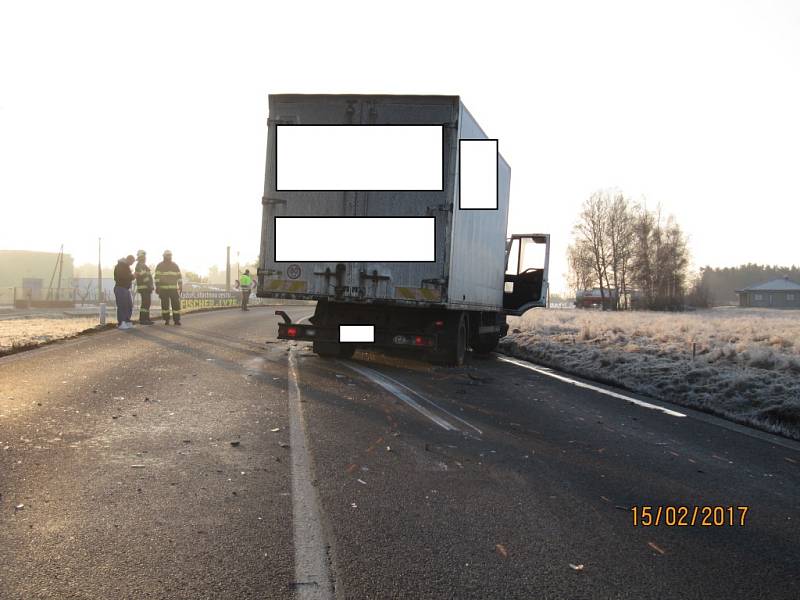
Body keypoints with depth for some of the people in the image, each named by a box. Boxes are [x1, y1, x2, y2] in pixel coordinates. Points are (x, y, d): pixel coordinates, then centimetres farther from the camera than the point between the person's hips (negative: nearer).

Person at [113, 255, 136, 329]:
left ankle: (127, 322, 17)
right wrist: (132, 276, -15)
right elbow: (121, 277, -23)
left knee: (129, 305, 9)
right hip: (120, 288, -10)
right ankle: (120, 323, -7)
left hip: (126, 288, 10)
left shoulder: (126, 266, 20)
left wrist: (132, 276, 7)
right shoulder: (120, 266, -11)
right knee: (121, 306, -9)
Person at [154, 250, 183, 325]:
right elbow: (157, 277, -1)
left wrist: (180, 286, 6)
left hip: (174, 289, 2)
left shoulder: (175, 266, 12)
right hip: (163, 289, -2)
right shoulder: (159, 266, 3)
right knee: (165, 305, 1)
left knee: (176, 304, -4)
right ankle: (166, 320, 8)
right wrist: (157, 287, -8)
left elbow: (179, 277, 13)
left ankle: (177, 320, -1)